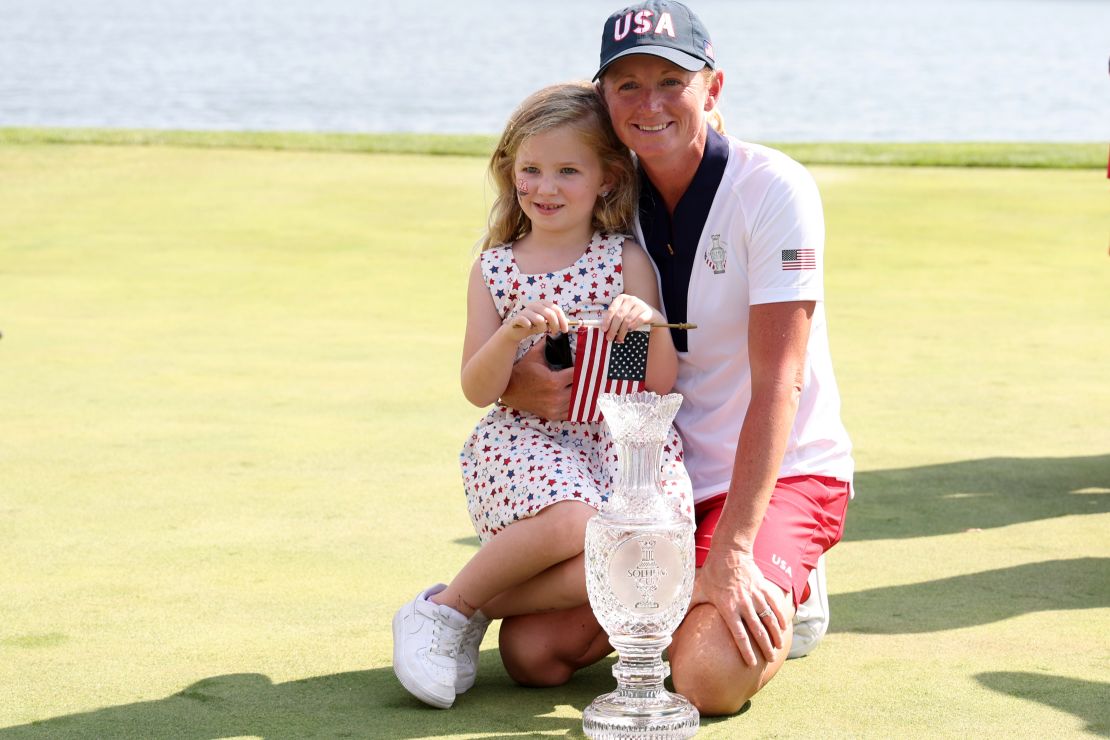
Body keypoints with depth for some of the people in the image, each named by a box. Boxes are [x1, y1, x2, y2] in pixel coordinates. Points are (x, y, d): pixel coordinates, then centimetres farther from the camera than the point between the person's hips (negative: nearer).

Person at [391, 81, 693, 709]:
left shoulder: (627, 261, 4)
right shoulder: (494, 269, 7)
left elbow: (661, 385, 2)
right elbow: (478, 390, 0)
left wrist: (653, 322, -18)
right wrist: (513, 334, -19)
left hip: (622, 437, 1)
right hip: (524, 438, -1)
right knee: (571, 520, -35)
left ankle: (477, 604, -10)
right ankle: (445, 608, -10)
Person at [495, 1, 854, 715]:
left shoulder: (773, 188, -16)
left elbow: (777, 383, -21)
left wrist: (731, 555, -27)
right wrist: (517, 380, -15)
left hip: (783, 472, -5)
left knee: (711, 675, -27)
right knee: (532, 649, -12)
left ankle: (777, 593, 7)